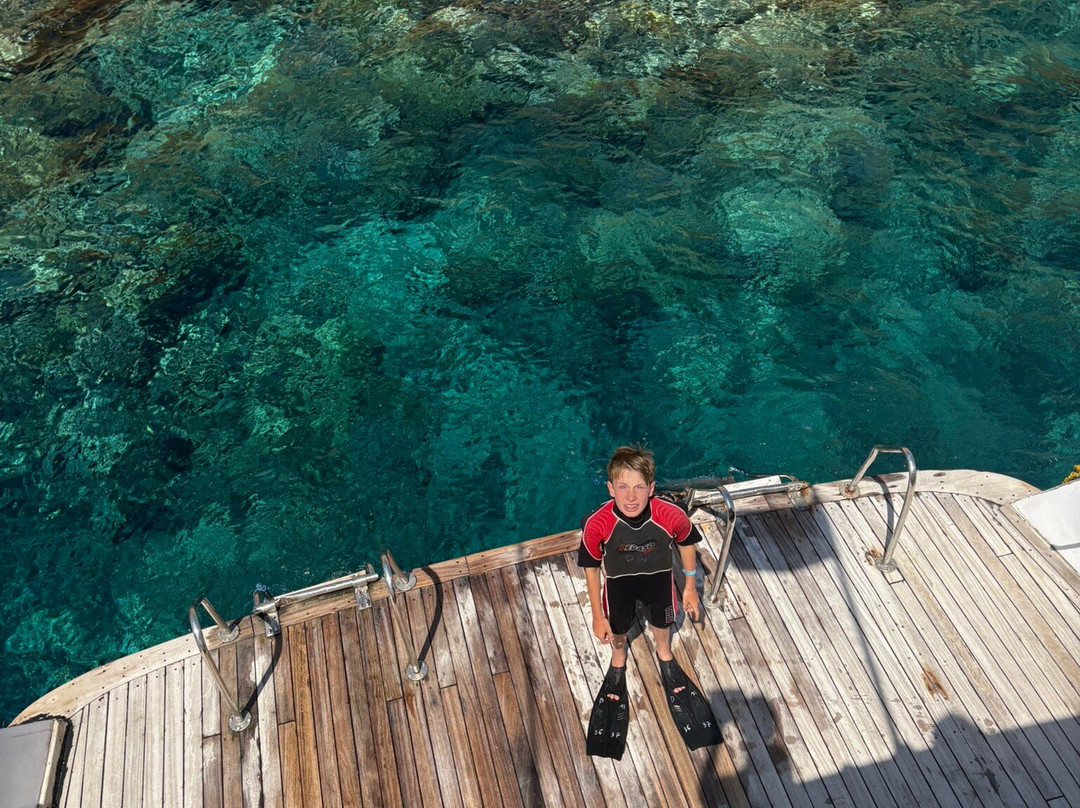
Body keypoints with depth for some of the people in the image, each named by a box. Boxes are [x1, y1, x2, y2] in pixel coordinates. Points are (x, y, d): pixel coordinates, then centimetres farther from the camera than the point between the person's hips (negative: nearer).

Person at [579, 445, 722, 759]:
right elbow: (591, 568, -19)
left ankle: (664, 653, 65)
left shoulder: (672, 515, -35)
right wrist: (598, 615, -9)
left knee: (662, 624, 29)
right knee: (617, 630, 27)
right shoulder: (597, 524, -37)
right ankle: (618, 660, 63)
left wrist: (689, 588, 0)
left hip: (659, 579, 1)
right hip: (618, 583, -1)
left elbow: (687, 543, -11)